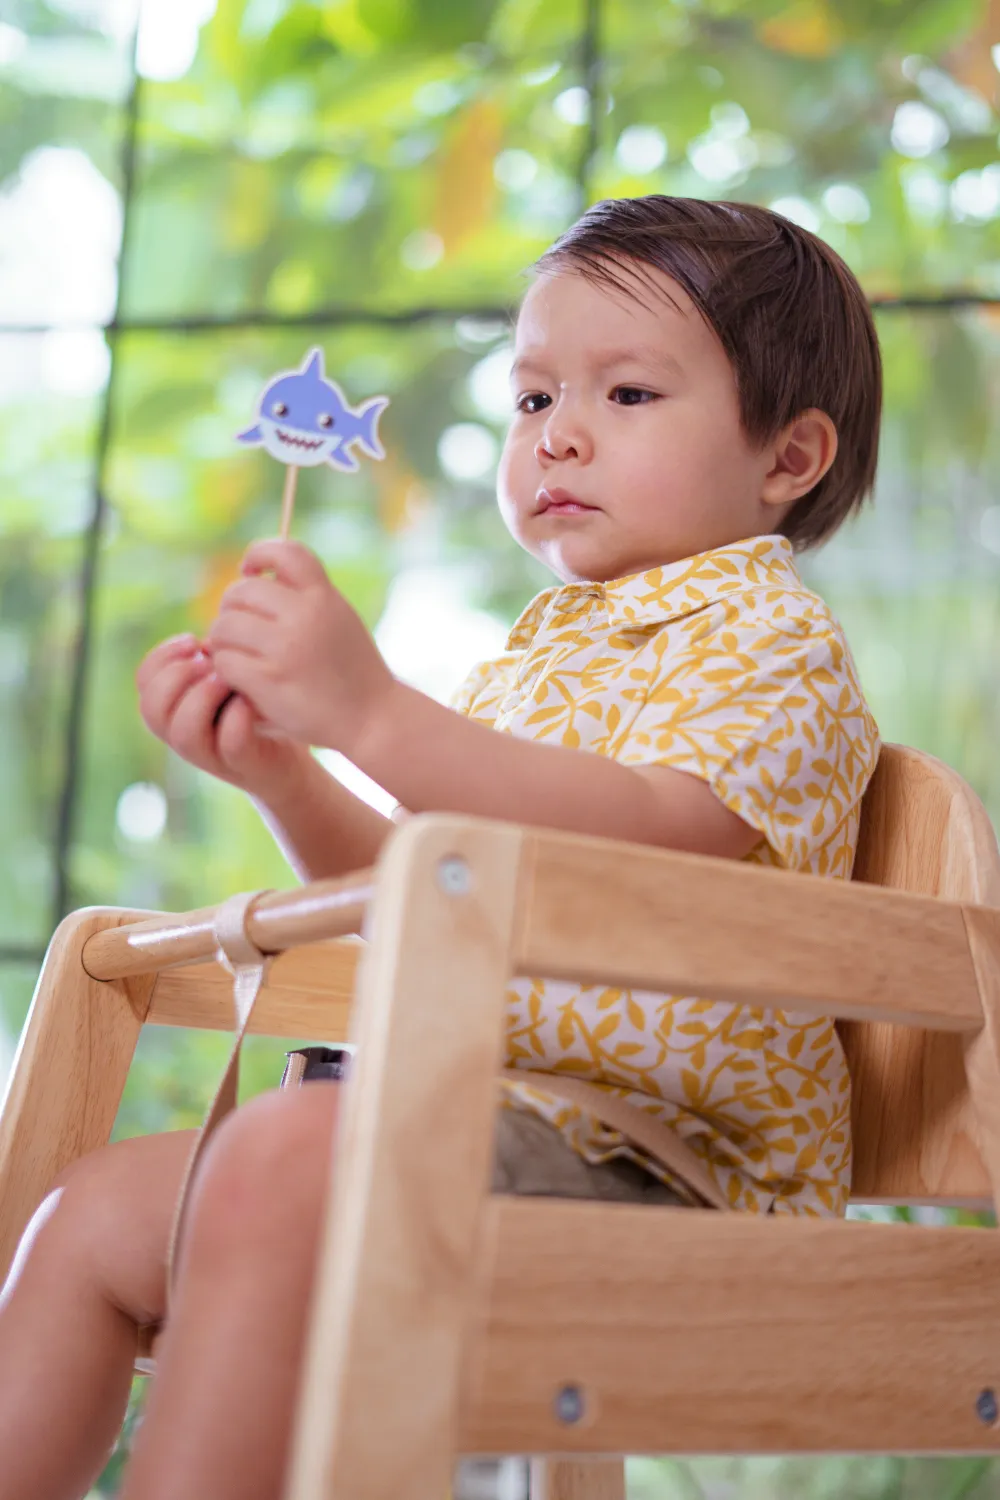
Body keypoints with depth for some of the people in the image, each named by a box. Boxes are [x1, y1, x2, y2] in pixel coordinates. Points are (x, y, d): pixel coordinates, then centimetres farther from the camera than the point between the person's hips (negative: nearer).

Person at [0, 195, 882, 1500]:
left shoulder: (769, 639, -4)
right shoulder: (539, 648, 22)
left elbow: (653, 841, -25)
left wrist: (373, 710, -32)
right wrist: (281, 772, 4)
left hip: (644, 1149, -9)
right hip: (463, 1118, 9)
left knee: (288, 1155, -33)